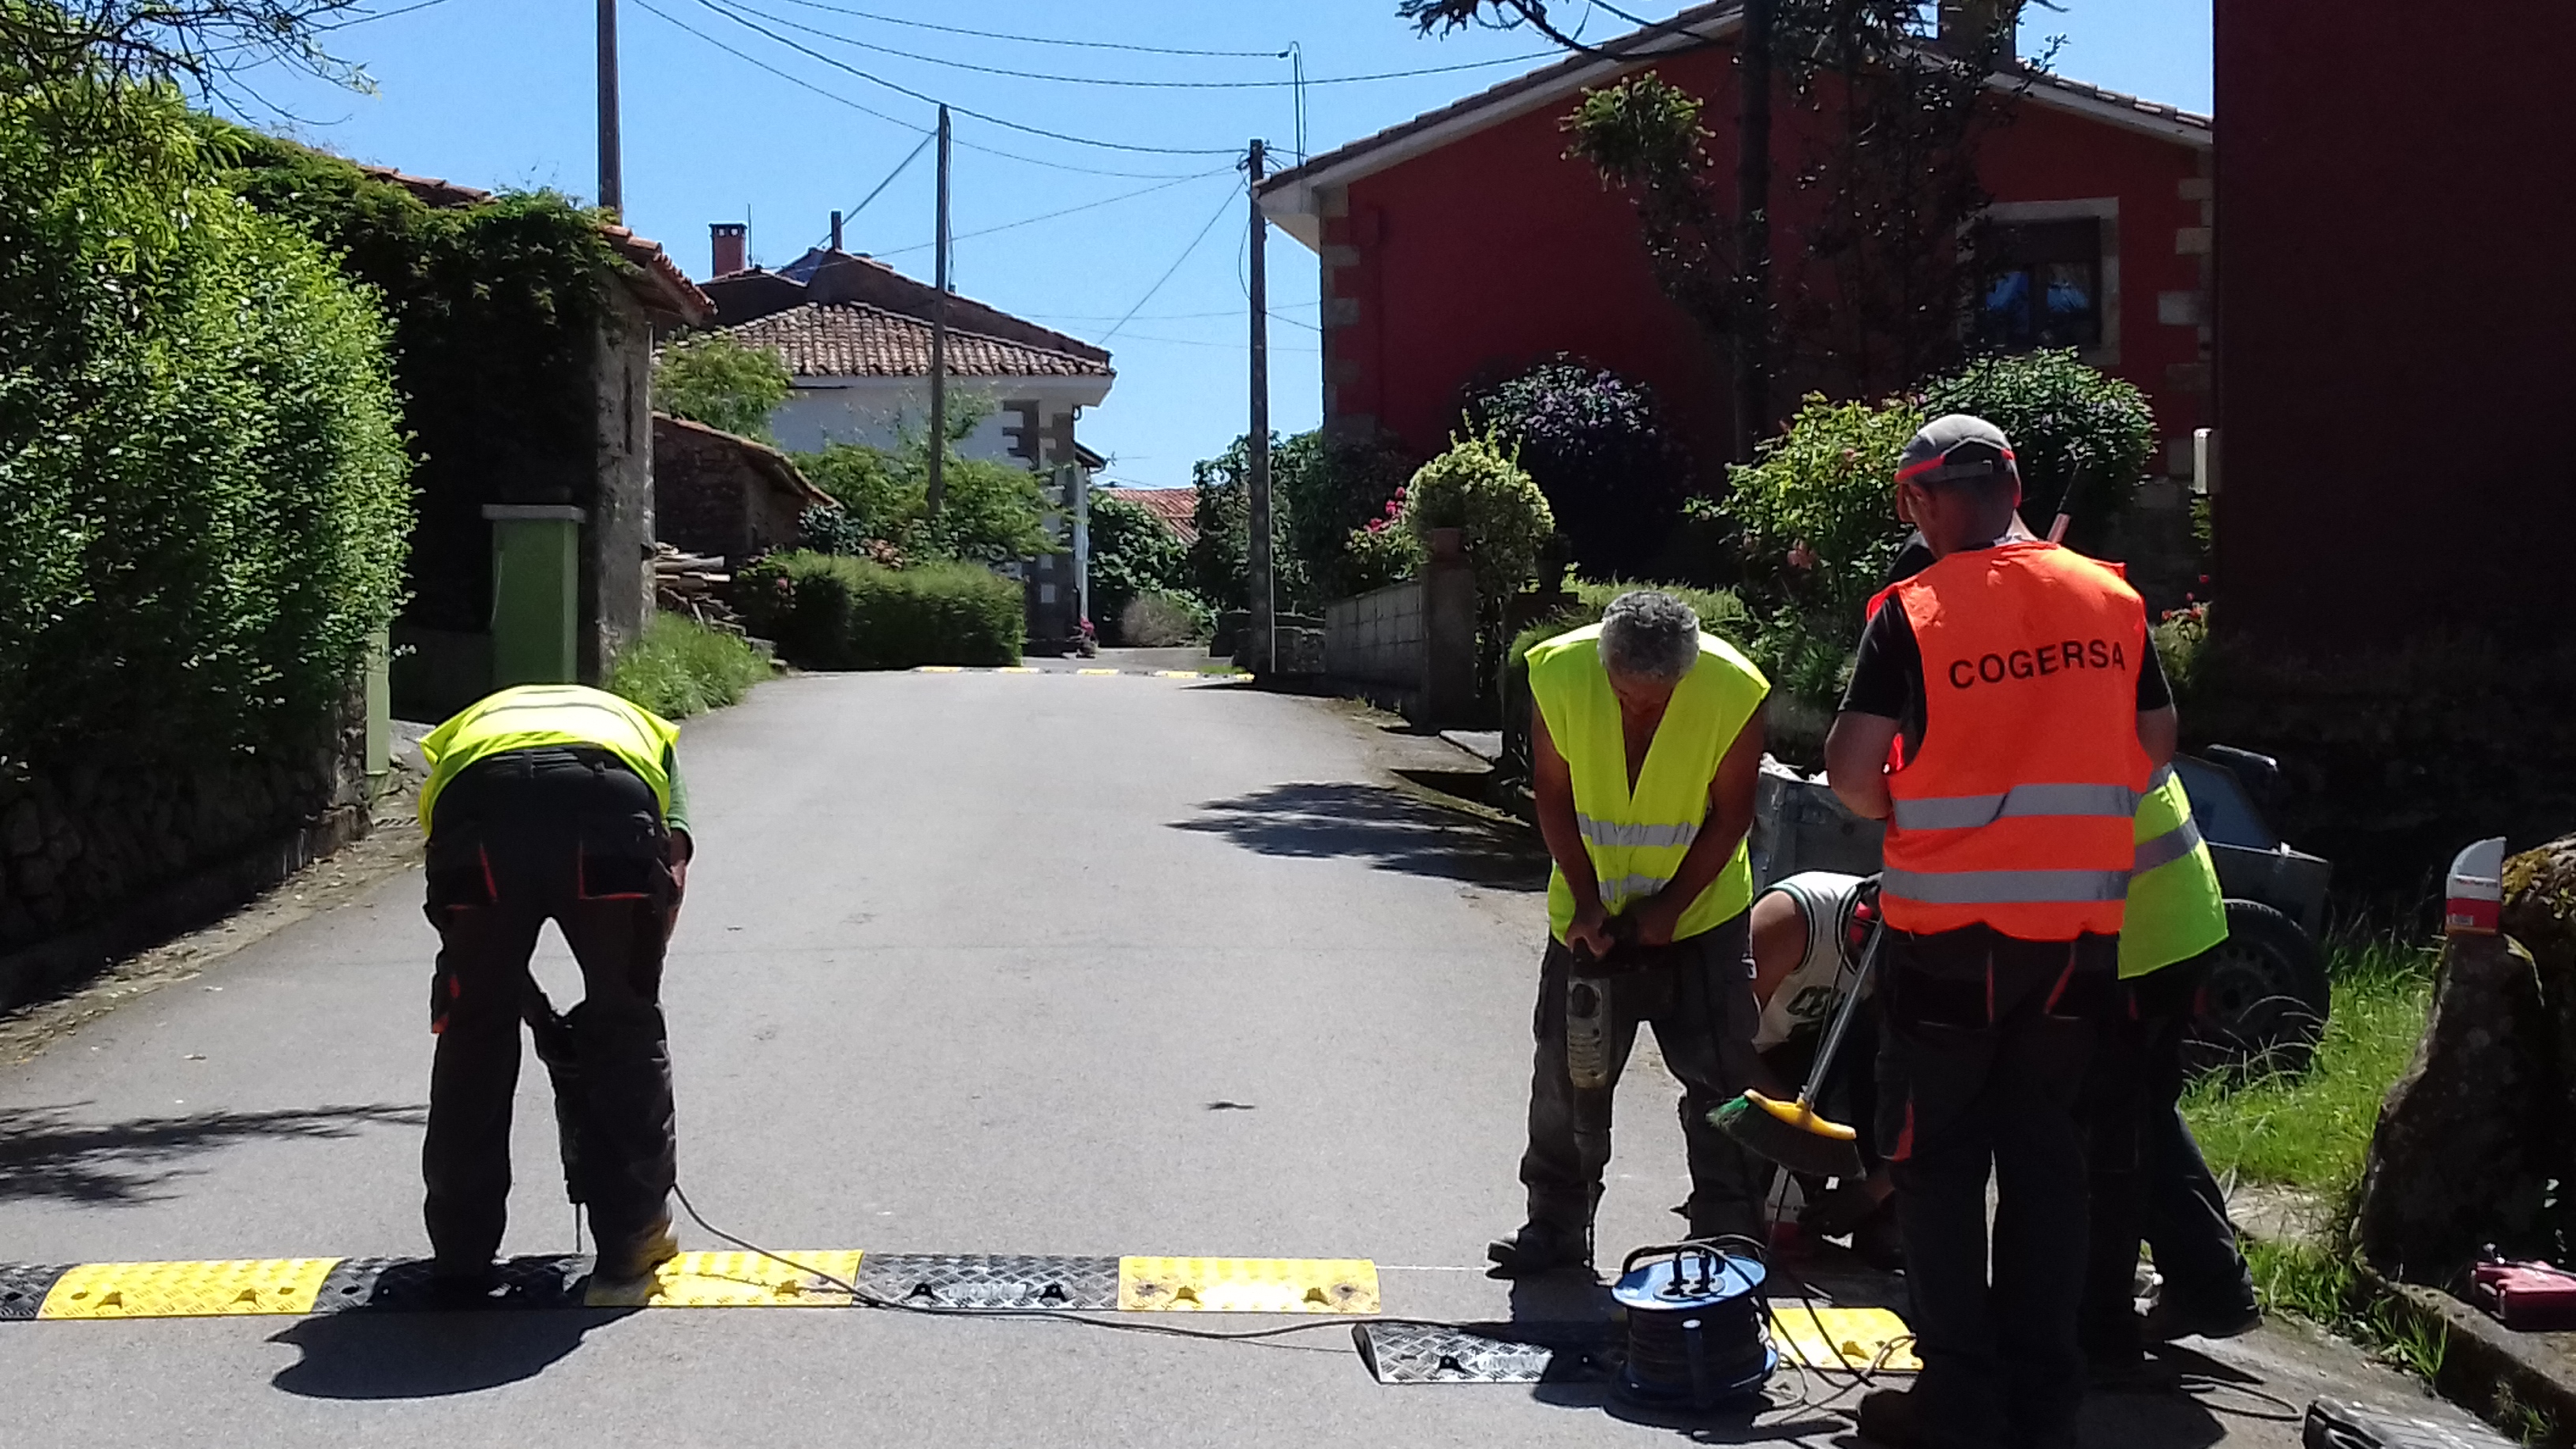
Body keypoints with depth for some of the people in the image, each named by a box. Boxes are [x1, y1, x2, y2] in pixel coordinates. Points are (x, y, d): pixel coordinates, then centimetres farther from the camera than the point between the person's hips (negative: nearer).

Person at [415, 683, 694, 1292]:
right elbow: (674, 864, 23)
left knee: (474, 1034, 18)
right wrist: (633, 974, 27)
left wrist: (537, 1011, 39)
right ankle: (632, 1238, 25)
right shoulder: (641, 727, 42)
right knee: (627, 1027, 18)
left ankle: (461, 1253, 24)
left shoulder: (464, 730, 44)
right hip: (610, 797, -1)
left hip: (478, 795, 1)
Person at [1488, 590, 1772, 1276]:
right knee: (1569, 1077, 8)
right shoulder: (1558, 670, -21)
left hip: (1701, 914, -1)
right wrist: (1586, 901, -12)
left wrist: (1669, 907, -13)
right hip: (1589, 915, 2)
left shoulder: (1734, 689, -24)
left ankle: (1728, 1236, 11)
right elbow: (1553, 794, -8)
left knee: (1721, 1080, 0)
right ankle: (1556, 1223, 23)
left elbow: (1731, 812, -12)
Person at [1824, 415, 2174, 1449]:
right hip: (2082, 922, 4)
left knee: (1938, 1156, 7)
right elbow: (2156, 746, 10)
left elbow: (1850, 770, -15)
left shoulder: (1914, 613, -11)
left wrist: (1902, 816, 4)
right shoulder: (2112, 600, 3)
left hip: (1950, 922, -4)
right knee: (2044, 1147, 13)